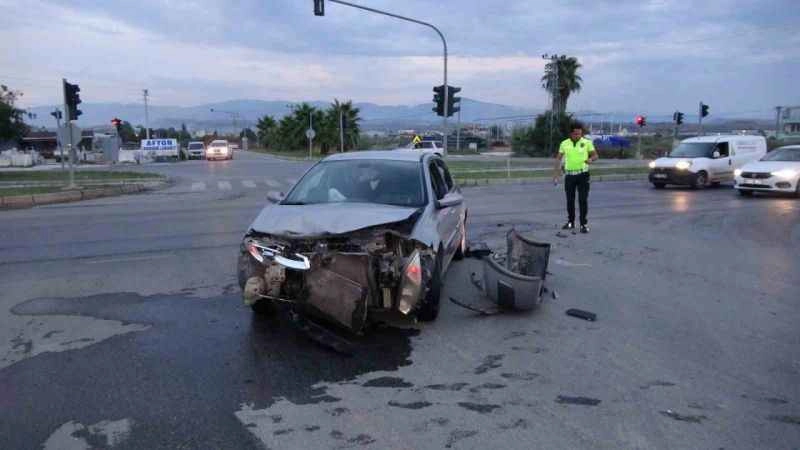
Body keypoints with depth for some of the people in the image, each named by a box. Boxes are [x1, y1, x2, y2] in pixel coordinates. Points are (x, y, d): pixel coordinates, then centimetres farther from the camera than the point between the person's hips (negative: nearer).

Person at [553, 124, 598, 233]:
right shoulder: (564, 143, 4)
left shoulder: (587, 142, -1)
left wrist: (591, 159, -23)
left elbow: (595, 155, 0)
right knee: (570, 200, 10)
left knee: (583, 200, -5)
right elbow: (559, 158, 7)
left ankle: (584, 224, 0)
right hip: (569, 175, 3)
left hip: (582, 174, -2)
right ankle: (570, 222, 23)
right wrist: (557, 171, -3)